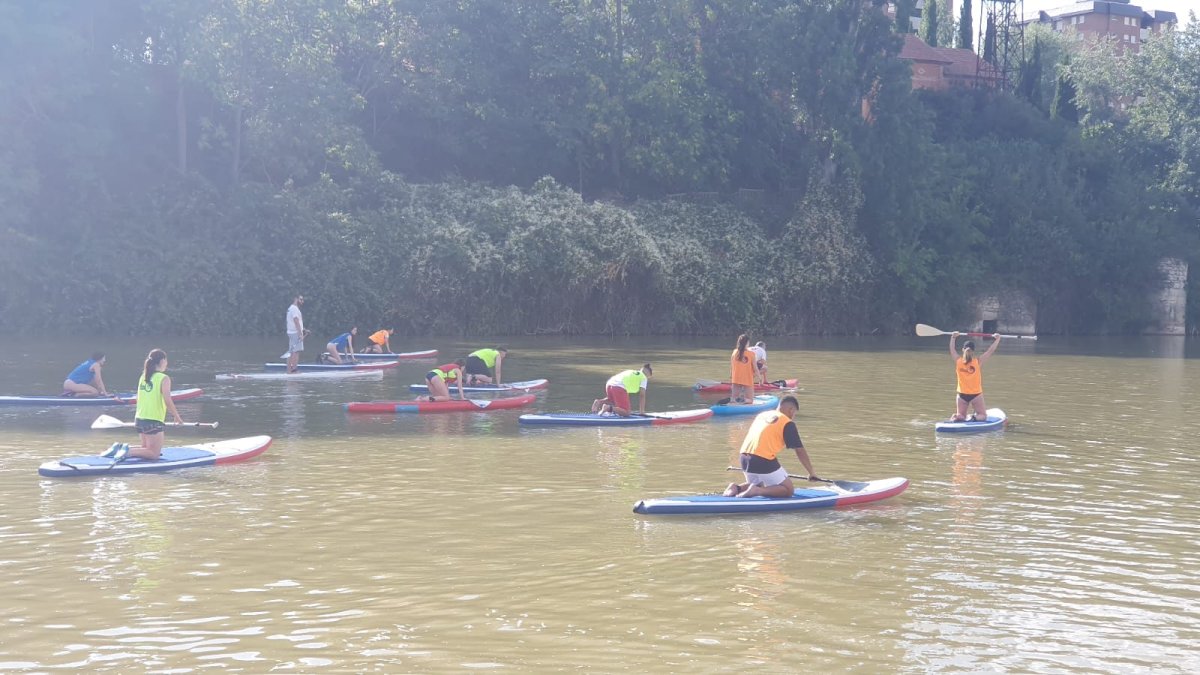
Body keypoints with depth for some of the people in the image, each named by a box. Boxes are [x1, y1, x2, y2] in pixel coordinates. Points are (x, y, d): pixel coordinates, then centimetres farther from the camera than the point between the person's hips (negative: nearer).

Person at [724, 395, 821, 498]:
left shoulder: (761, 415, 20)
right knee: (789, 490, 4)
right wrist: (811, 472, 10)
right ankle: (757, 491, -17)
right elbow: (800, 451, 0)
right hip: (764, 461, -7)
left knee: (757, 485, 31)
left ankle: (737, 487, 1)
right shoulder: (787, 423, 0)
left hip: (745, 459, 7)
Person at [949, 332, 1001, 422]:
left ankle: (955, 418, -23)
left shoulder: (958, 361, -6)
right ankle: (976, 418, -25)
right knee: (982, 416, 10)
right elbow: (990, 350, -2)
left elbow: (952, 349, 13)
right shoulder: (978, 361, -11)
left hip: (962, 395, 2)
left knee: (961, 416, 13)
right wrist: (997, 339, 11)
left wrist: (953, 337, 26)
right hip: (976, 395, -2)